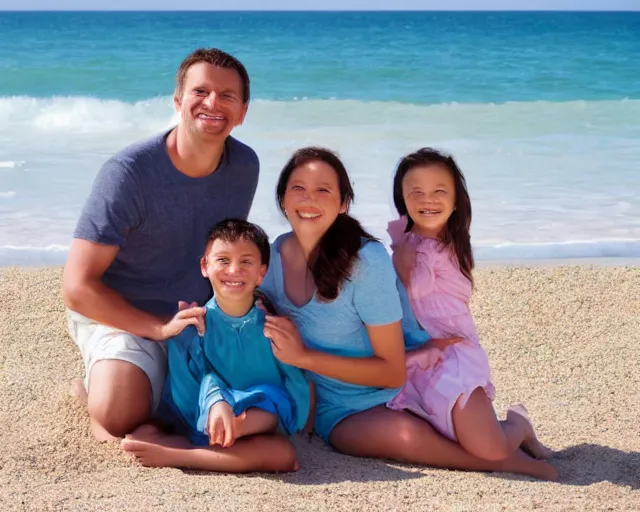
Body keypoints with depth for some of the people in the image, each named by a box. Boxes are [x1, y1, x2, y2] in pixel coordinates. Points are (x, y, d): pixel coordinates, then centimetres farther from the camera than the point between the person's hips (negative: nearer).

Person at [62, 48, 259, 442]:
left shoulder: (245, 166, -4)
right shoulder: (129, 172, -22)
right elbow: (78, 287, -22)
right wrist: (161, 328, -25)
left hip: (201, 318, 6)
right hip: (121, 317, -5)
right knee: (121, 417, -31)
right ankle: (100, 386, 6)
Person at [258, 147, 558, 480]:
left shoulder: (366, 260, -19)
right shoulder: (275, 254, -5)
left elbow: (393, 372, -16)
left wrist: (303, 356, -20)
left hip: (393, 397, -2)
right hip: (339, 414, 2)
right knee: (402, 433, -33)